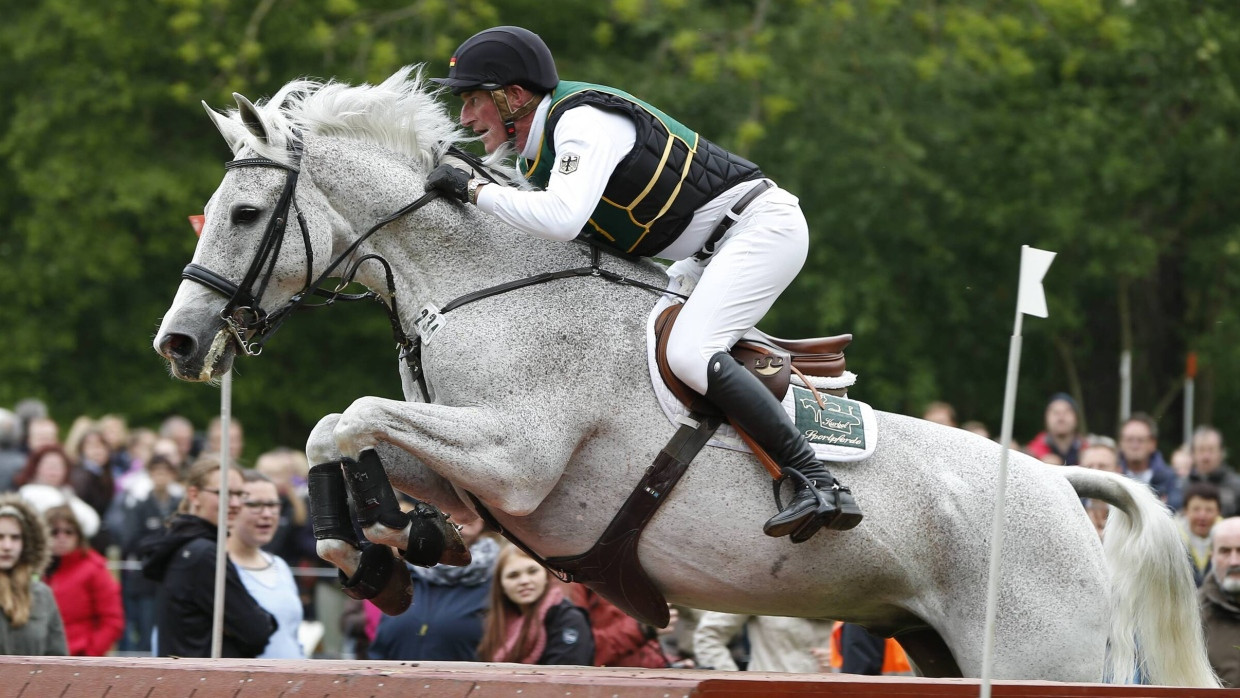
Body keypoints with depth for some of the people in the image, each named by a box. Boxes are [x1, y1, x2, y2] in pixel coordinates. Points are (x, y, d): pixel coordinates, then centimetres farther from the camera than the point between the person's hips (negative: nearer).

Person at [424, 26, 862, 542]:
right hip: (714, 250, 11)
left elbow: (562, 220, -36)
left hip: (762, 224, -11)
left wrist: (474, 190, -25)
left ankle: (820, 484, -29)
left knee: (688, 353, -26)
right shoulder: (535, 156, 11)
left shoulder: (584, 121, -20)